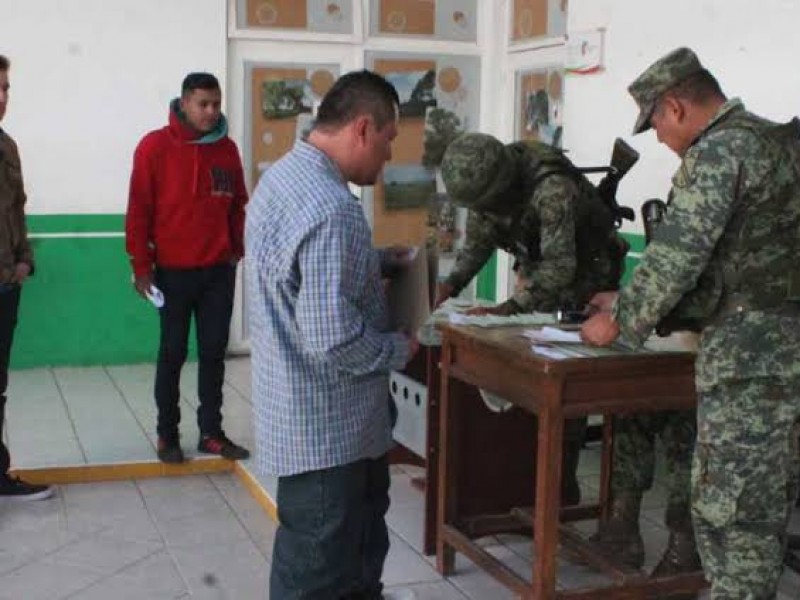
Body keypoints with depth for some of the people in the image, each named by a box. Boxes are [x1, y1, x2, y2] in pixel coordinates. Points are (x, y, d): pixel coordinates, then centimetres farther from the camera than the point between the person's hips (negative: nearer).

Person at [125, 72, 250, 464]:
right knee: (172, 354, 5)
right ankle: (167, 434, 15)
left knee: (214, 352, 8)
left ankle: (211, 432, 16)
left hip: (219, 270, 4)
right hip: (174, 270, -4)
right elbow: (139, 210, -7)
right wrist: (141, 265, -8)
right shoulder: (155, 146, -7)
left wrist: (237, 249, 7)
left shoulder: (227, 148, 6)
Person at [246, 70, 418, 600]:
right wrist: (400, 350, -13)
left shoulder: (283, 176, 5)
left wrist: (376, 261, 12)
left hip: (302, 413, 10)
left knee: (361, 536, 29)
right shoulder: (331, 209, -28)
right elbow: (335, 341, -30)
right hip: (326, 426, -10)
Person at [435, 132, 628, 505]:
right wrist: (451, 283, -17)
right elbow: (478, 241, -1)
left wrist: (508, 308, -48)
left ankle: (563, 485, 3)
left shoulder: (552, 187, -37)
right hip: (538, 273, 7)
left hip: (585, 274, -7)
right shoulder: (486, 181, -14)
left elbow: (560, 267, -41)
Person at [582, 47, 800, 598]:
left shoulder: (718, 151, -13)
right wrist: (632, 302, 21)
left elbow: (678, 254, -16)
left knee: (726, 508, -1)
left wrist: (620, 321, -1)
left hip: (750, 352, -10)